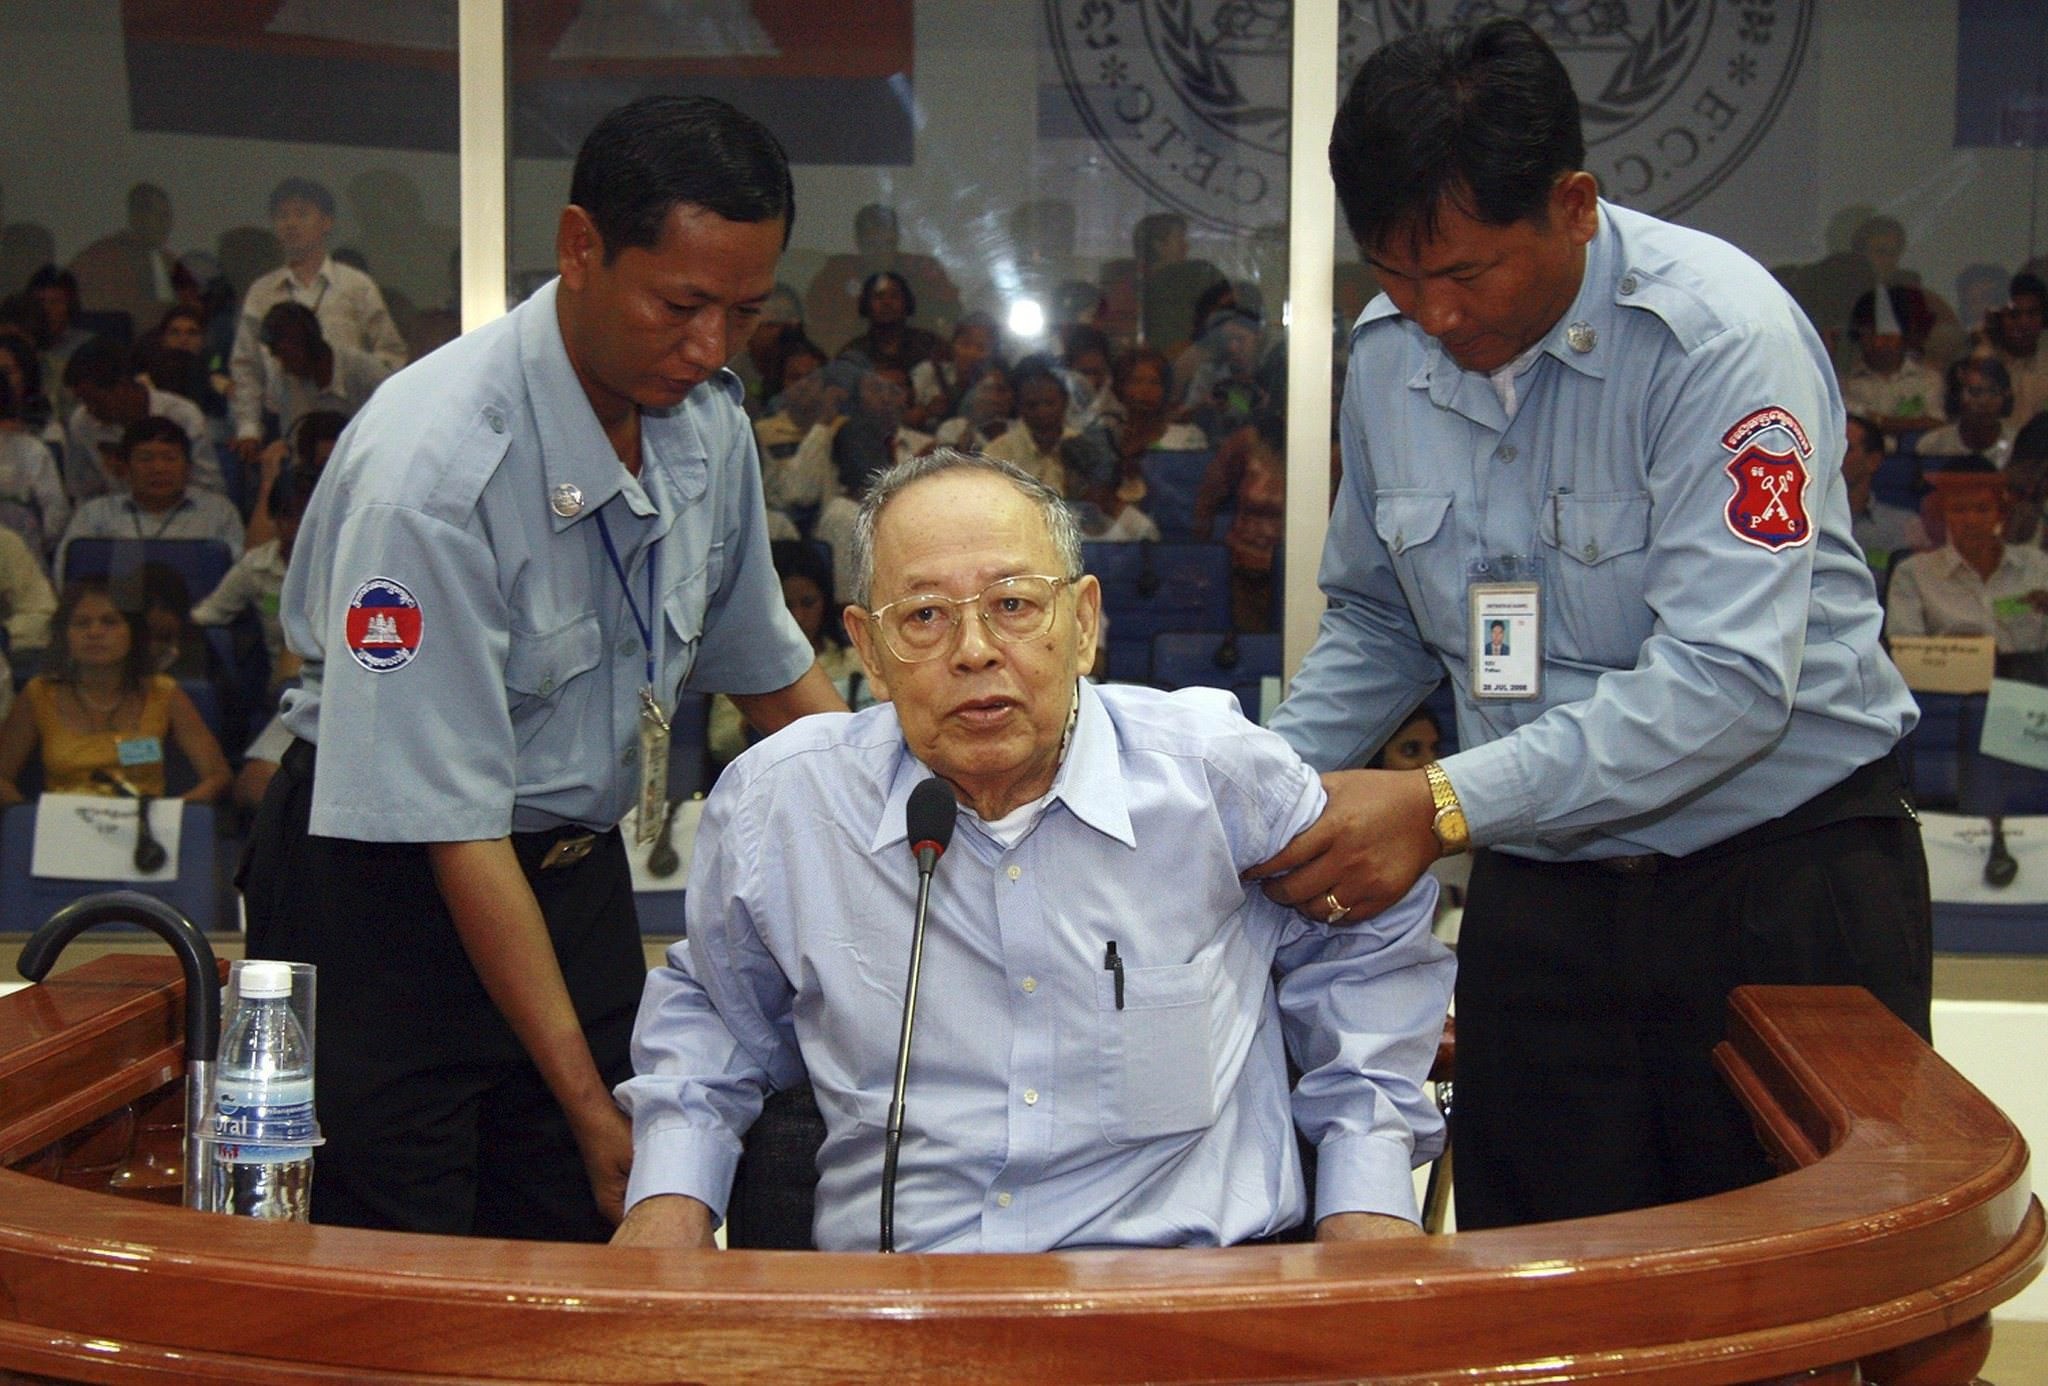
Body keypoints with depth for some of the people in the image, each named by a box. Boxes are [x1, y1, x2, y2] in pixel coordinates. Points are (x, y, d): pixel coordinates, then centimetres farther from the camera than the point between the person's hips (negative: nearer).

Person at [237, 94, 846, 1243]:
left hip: (580, 872, 6)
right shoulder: (433, 466, -26)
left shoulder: (708, 420, -5)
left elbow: (771, 671, 11)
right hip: (391, 883, -6)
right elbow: (452, 824, -24)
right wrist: (588, 1102, -22)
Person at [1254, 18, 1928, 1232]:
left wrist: (1446, 805, -30)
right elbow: (1378, 623, 14)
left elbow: (1728, 677, -26)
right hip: (1543, 893, 5)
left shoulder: (1717, 336, -18)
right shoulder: (1391, 355, 3)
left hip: (1786, 881, -5)